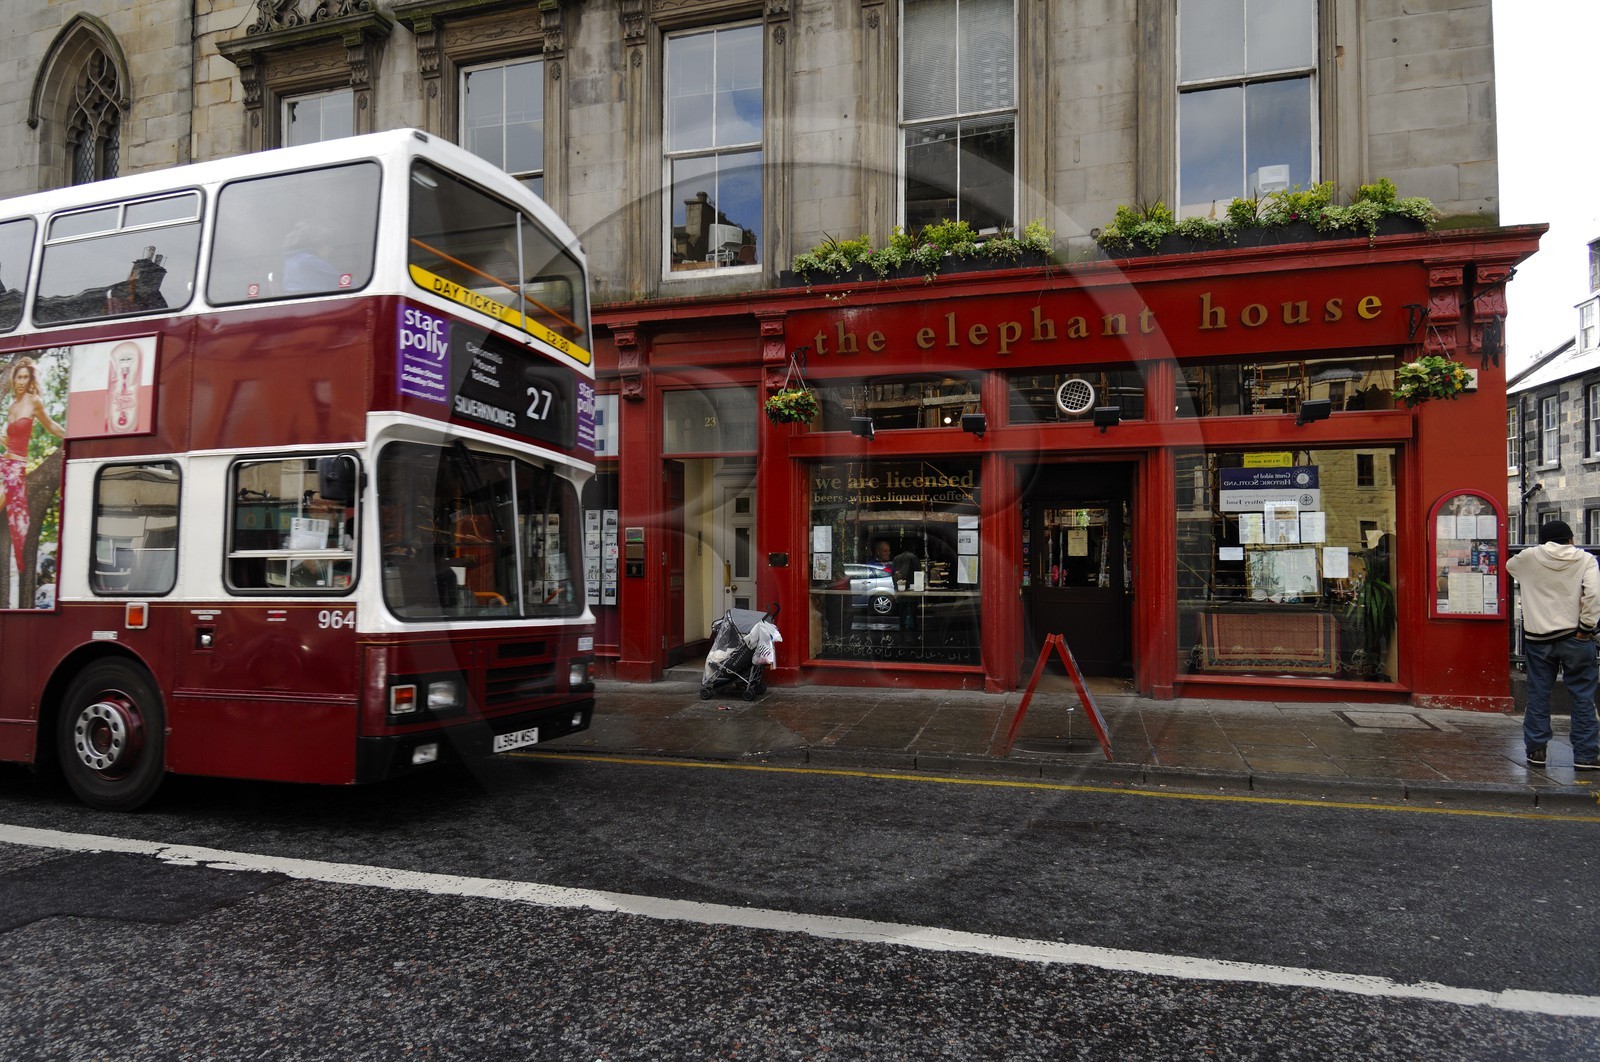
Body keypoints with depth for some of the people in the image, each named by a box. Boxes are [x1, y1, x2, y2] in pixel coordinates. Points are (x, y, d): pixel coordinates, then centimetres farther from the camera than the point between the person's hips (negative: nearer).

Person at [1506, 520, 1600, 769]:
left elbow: (1509, 565, 22)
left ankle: (1536, 749, 14)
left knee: (1538, 695, 9)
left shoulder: (1529, 558, -1)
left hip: (1538, 638, 1)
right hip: (1575, 638, -1)